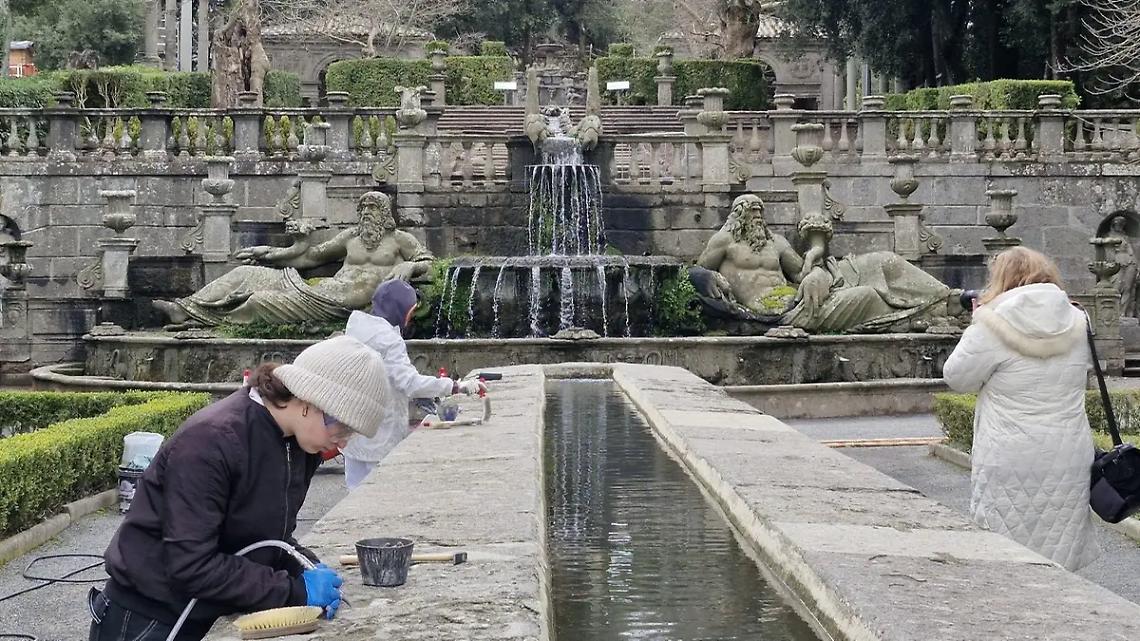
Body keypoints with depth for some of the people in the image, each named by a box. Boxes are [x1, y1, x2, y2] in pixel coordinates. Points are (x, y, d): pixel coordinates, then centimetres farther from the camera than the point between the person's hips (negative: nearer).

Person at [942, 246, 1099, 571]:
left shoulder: (993, 325, -12)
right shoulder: (1077, 322, 3)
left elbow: (956, 377, -2)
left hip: (1011, 463, -5)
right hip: (1069, 461, 5)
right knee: (1059, 545, 11)